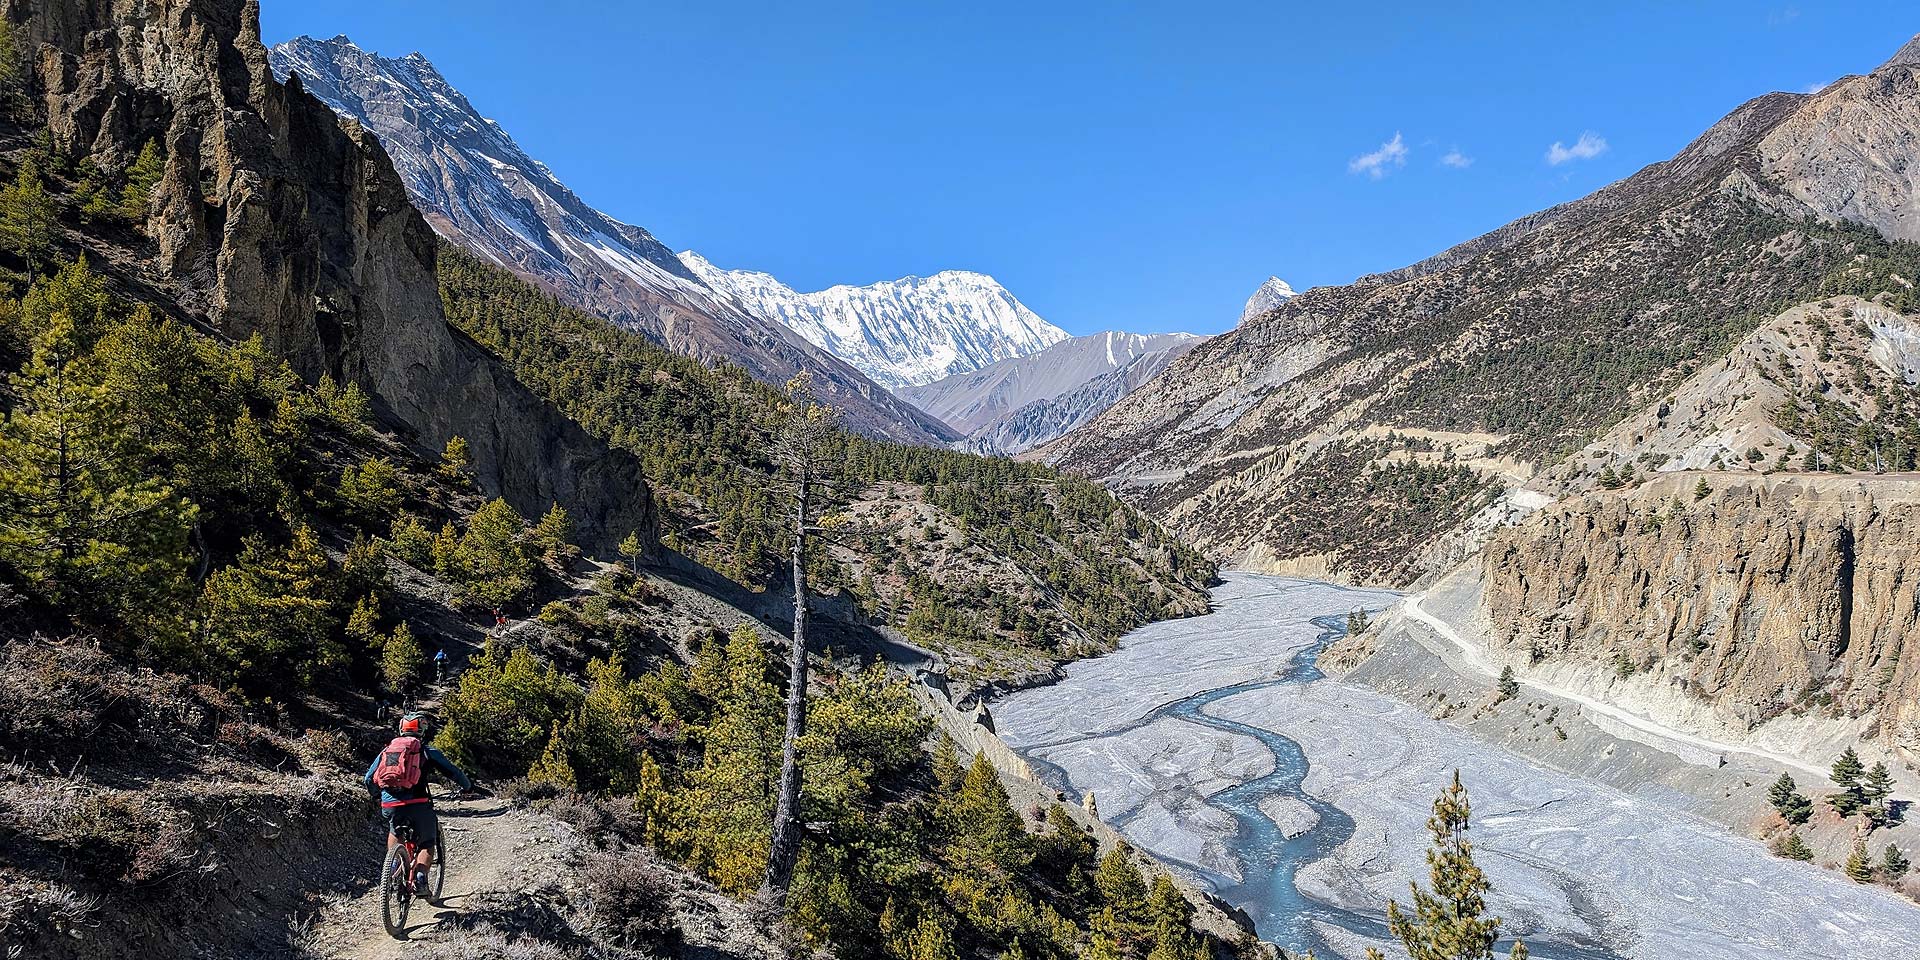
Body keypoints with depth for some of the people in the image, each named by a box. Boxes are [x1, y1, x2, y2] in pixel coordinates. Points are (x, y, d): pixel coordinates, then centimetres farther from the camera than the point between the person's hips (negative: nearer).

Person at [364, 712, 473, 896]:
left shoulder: (387, 750, 19)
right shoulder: (426, 751, 9)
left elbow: (369, 778, 24)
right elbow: (452, 772, 10)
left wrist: (376, 793, 45)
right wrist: (467, 786, 28)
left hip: (389, 806, 4)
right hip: (417, 805, -4)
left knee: (394, 832, 36)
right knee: (427, 844, 15)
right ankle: (420, 877, -8)